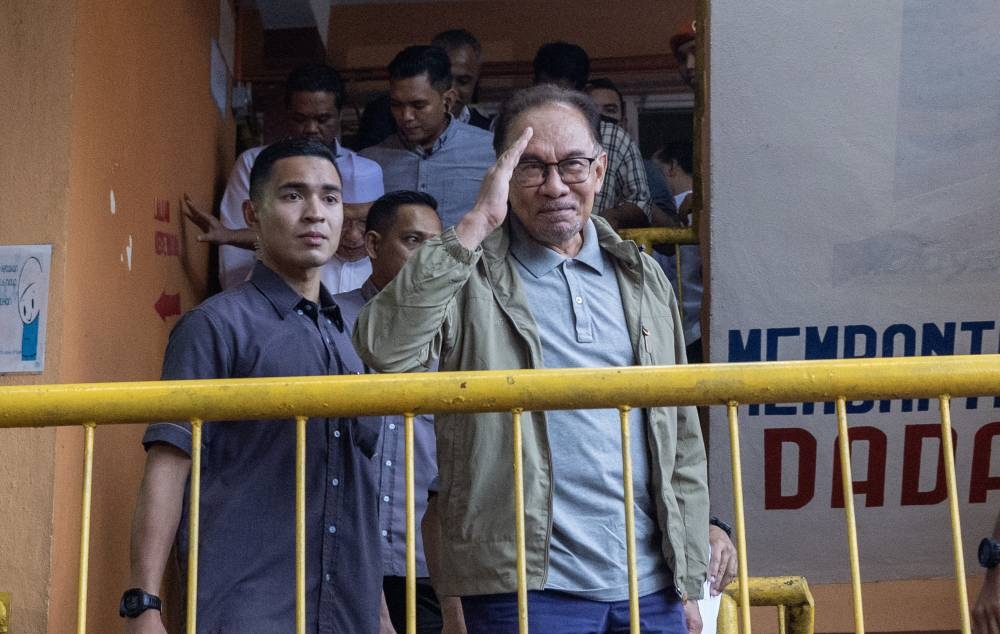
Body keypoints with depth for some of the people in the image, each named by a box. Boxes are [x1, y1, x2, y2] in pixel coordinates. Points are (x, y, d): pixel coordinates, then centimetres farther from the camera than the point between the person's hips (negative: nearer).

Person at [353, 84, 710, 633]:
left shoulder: (643, 279, 12)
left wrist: (688, 583, 12)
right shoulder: (469, 277, -2)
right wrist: (474, 224, -20)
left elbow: (682, 442, 14)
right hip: (525, 587, -4)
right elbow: (384, 349, -22)